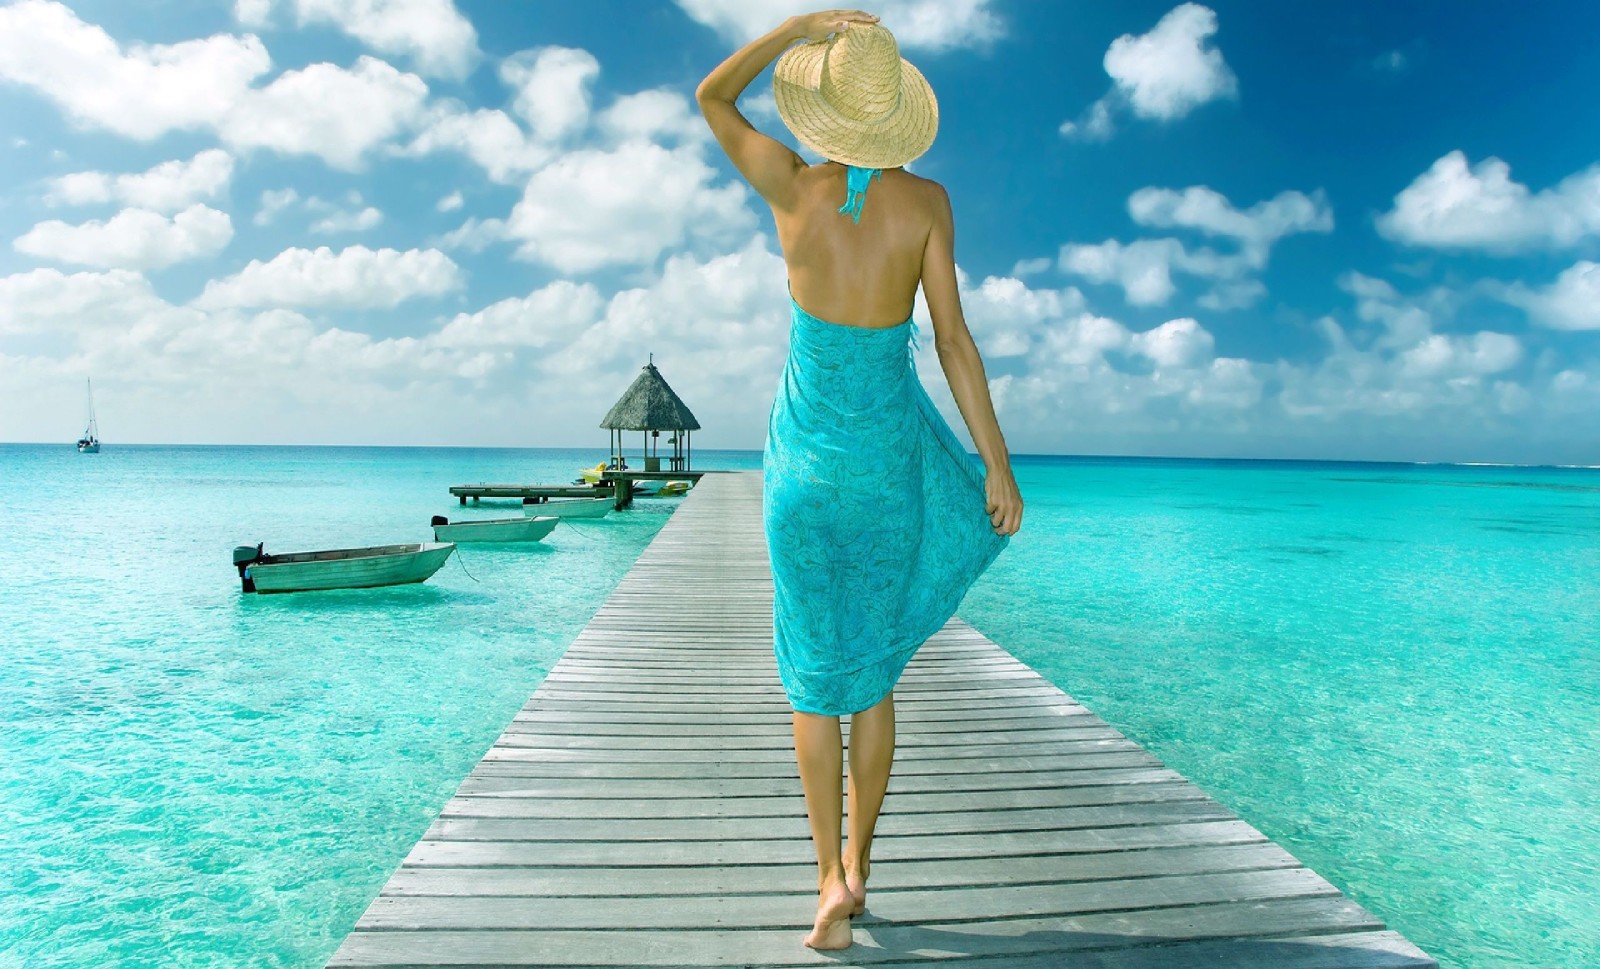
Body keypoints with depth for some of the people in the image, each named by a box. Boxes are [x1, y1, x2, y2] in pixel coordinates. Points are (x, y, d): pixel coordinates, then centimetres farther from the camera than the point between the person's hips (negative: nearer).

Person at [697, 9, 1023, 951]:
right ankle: (858, 862, 25)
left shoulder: (793, 186, -5)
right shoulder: (926, 200, -5)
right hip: (890, 441, 1)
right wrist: (999, 464, -4)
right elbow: (953, 337, -9)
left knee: (815, 669, 10)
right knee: (874, 669, 14)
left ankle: (832, 877, 4)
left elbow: (711, 96, 12)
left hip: (808, 445, -1)